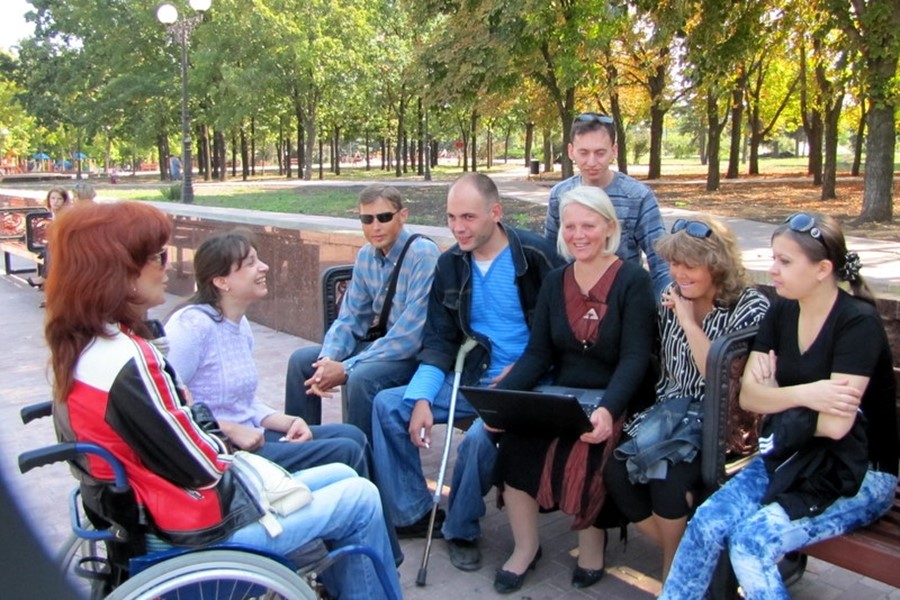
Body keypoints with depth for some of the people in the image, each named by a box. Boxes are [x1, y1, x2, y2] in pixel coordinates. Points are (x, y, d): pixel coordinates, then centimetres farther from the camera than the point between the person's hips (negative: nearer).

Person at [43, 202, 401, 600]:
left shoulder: (82, 345, 0)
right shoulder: (126, 362, -30)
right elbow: (202, 468, -22)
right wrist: (227, 445, -3)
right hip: (205, 527, -9)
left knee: (342, 477, 19)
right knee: (362, 497, 4)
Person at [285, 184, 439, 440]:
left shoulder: (423, 254, -21)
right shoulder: (366, 256, 1)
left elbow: (411, 334, -26)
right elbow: (350, 318, 5)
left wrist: (346, 368, -25)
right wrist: (328, 359, -15)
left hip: (419, 352, -8)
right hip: (384, 343, 8)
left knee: (360, 378, -33)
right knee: (301, 359, 1)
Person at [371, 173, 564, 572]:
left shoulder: (536, 255, -10)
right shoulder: (449, 265, 6)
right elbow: (439, 341, 5)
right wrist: (422, 398, -9)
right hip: (470, 377, 6)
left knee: (480, 437, -32)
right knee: (388, 405, -8)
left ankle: (461, 530, -2)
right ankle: (413, 515, 5)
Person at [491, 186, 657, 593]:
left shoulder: (633, 281, -7)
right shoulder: (554, 282, 7)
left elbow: (636, 357, -16)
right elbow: (537, 354, 1)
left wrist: (607, 409, -34)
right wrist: (500, 396, -17)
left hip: (614, 403, -4)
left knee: (586, 452, -30)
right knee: (513, 435, -22)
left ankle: (592, 544, 0)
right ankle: (526, 546, -1)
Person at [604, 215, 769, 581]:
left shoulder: (750, 307, -10)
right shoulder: (673, 297, 8)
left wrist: (689, 322, -17)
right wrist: (658, 414, 2)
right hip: (670, 413, 5)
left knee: (666, 476, -29)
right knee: (616, 472, -19)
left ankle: (676, 572, 0)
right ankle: (676, 553, 4)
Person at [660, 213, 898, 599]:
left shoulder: (859, 323, -17)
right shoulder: (781, 312, 2)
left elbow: (835, 424, -25)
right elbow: (747, 396, -4)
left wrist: (776, 395, -9)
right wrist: (803, 394, -22)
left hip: (858, 474, -5)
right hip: (791, 455, 6)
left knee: (751, 541, -25)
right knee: (706, 524, -15)